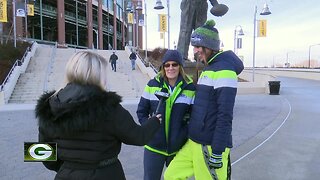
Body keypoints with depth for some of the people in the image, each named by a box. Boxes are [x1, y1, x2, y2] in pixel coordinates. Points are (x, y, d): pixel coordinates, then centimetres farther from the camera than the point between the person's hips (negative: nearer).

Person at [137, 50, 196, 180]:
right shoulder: (152, 85, -2)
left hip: (179, 148, 0)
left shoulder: (190, 88, -5)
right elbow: (141, 111, 4)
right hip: (154, 146, 0)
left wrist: (188, 134, -10)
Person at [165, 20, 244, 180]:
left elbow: (225, 115, -20)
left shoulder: (223, 70, -15)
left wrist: (217, 152, -19)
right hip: (194, 143, 9)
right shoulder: (208, 68, 15)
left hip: (210, 146, -9)